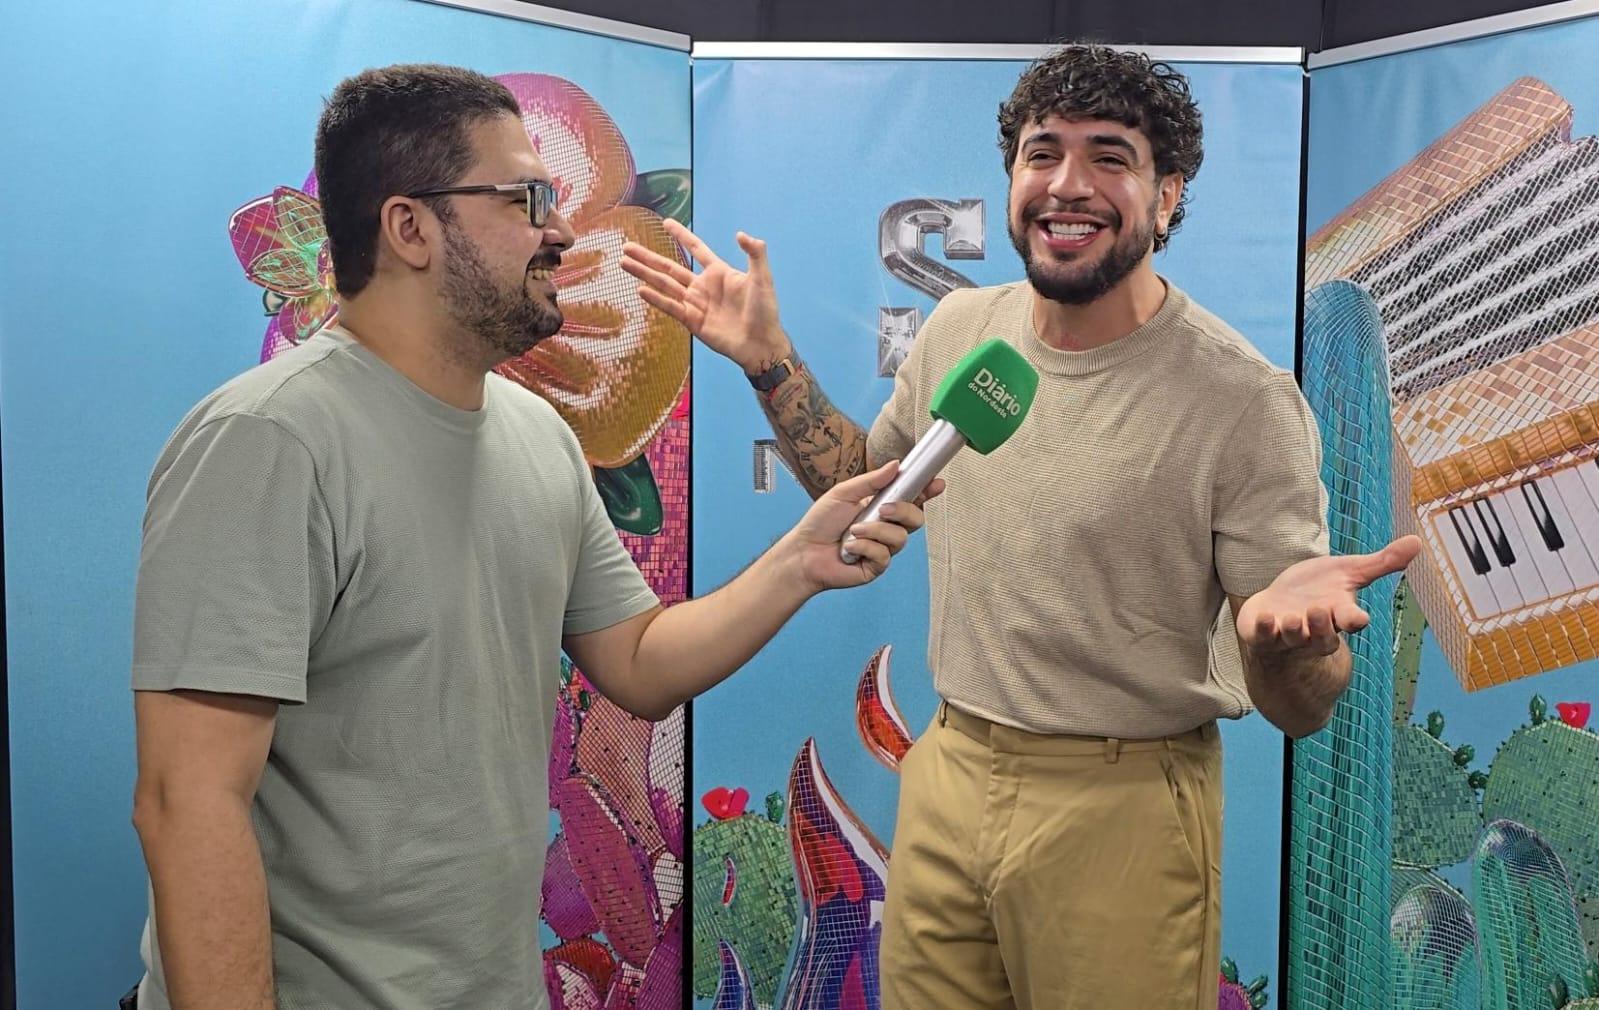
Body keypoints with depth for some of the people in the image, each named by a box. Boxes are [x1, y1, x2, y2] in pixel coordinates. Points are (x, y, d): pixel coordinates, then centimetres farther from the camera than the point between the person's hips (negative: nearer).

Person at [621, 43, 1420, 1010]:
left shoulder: (1245, 402, -18)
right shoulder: (959, 328, -2)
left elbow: (1303, 709, -15)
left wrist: (1287, 632, -38)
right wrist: (768, 356, 6)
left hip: (1122, 810, -4)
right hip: (947, 777, 5)